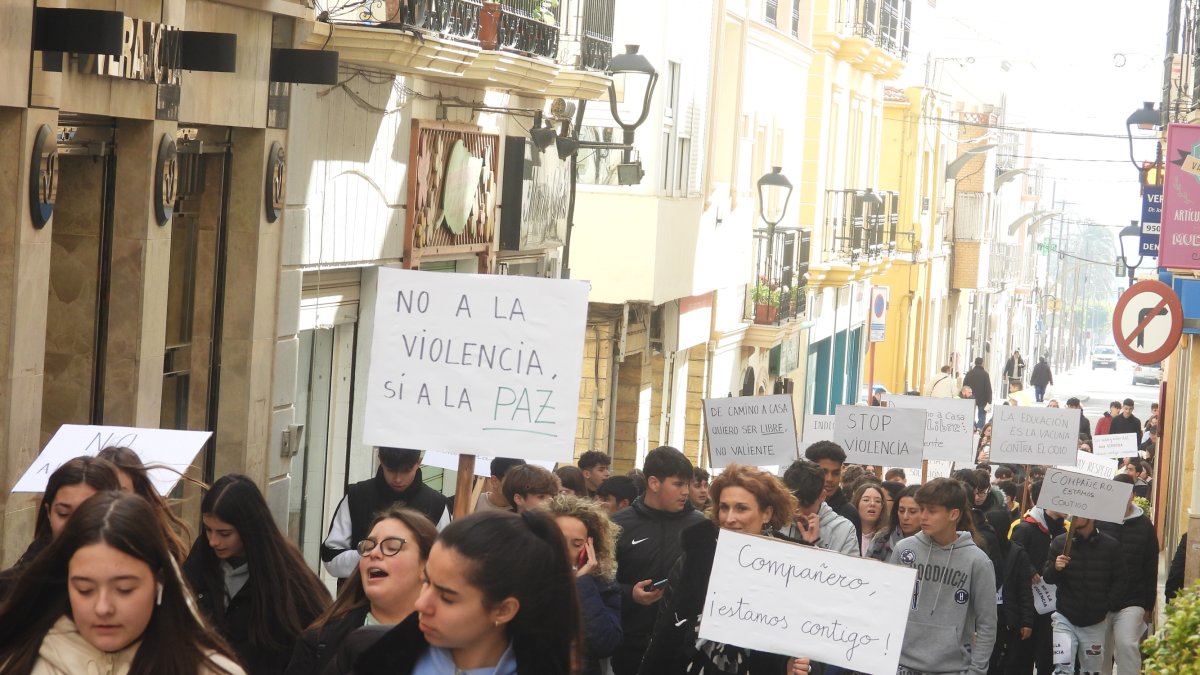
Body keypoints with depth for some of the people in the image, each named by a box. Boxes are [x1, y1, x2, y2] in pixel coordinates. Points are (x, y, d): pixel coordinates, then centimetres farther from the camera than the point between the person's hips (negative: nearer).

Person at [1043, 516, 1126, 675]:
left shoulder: (1110, 545, -2)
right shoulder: (1060, 542, -1)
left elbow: (1119, 580, 4)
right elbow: (1047, 577, 1)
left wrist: (1108, 606, -6)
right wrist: (1055, 568, -20)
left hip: (1096, 622, 1)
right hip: (1065, 618, -1)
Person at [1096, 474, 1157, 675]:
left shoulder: (1144, 526, 3)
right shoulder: (1098, 521, -1)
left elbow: (1151, 570, 7)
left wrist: (1149, 606, 6)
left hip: (1131, 603, -1)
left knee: (1127, 645, -15)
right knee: (1101, 652, 8)